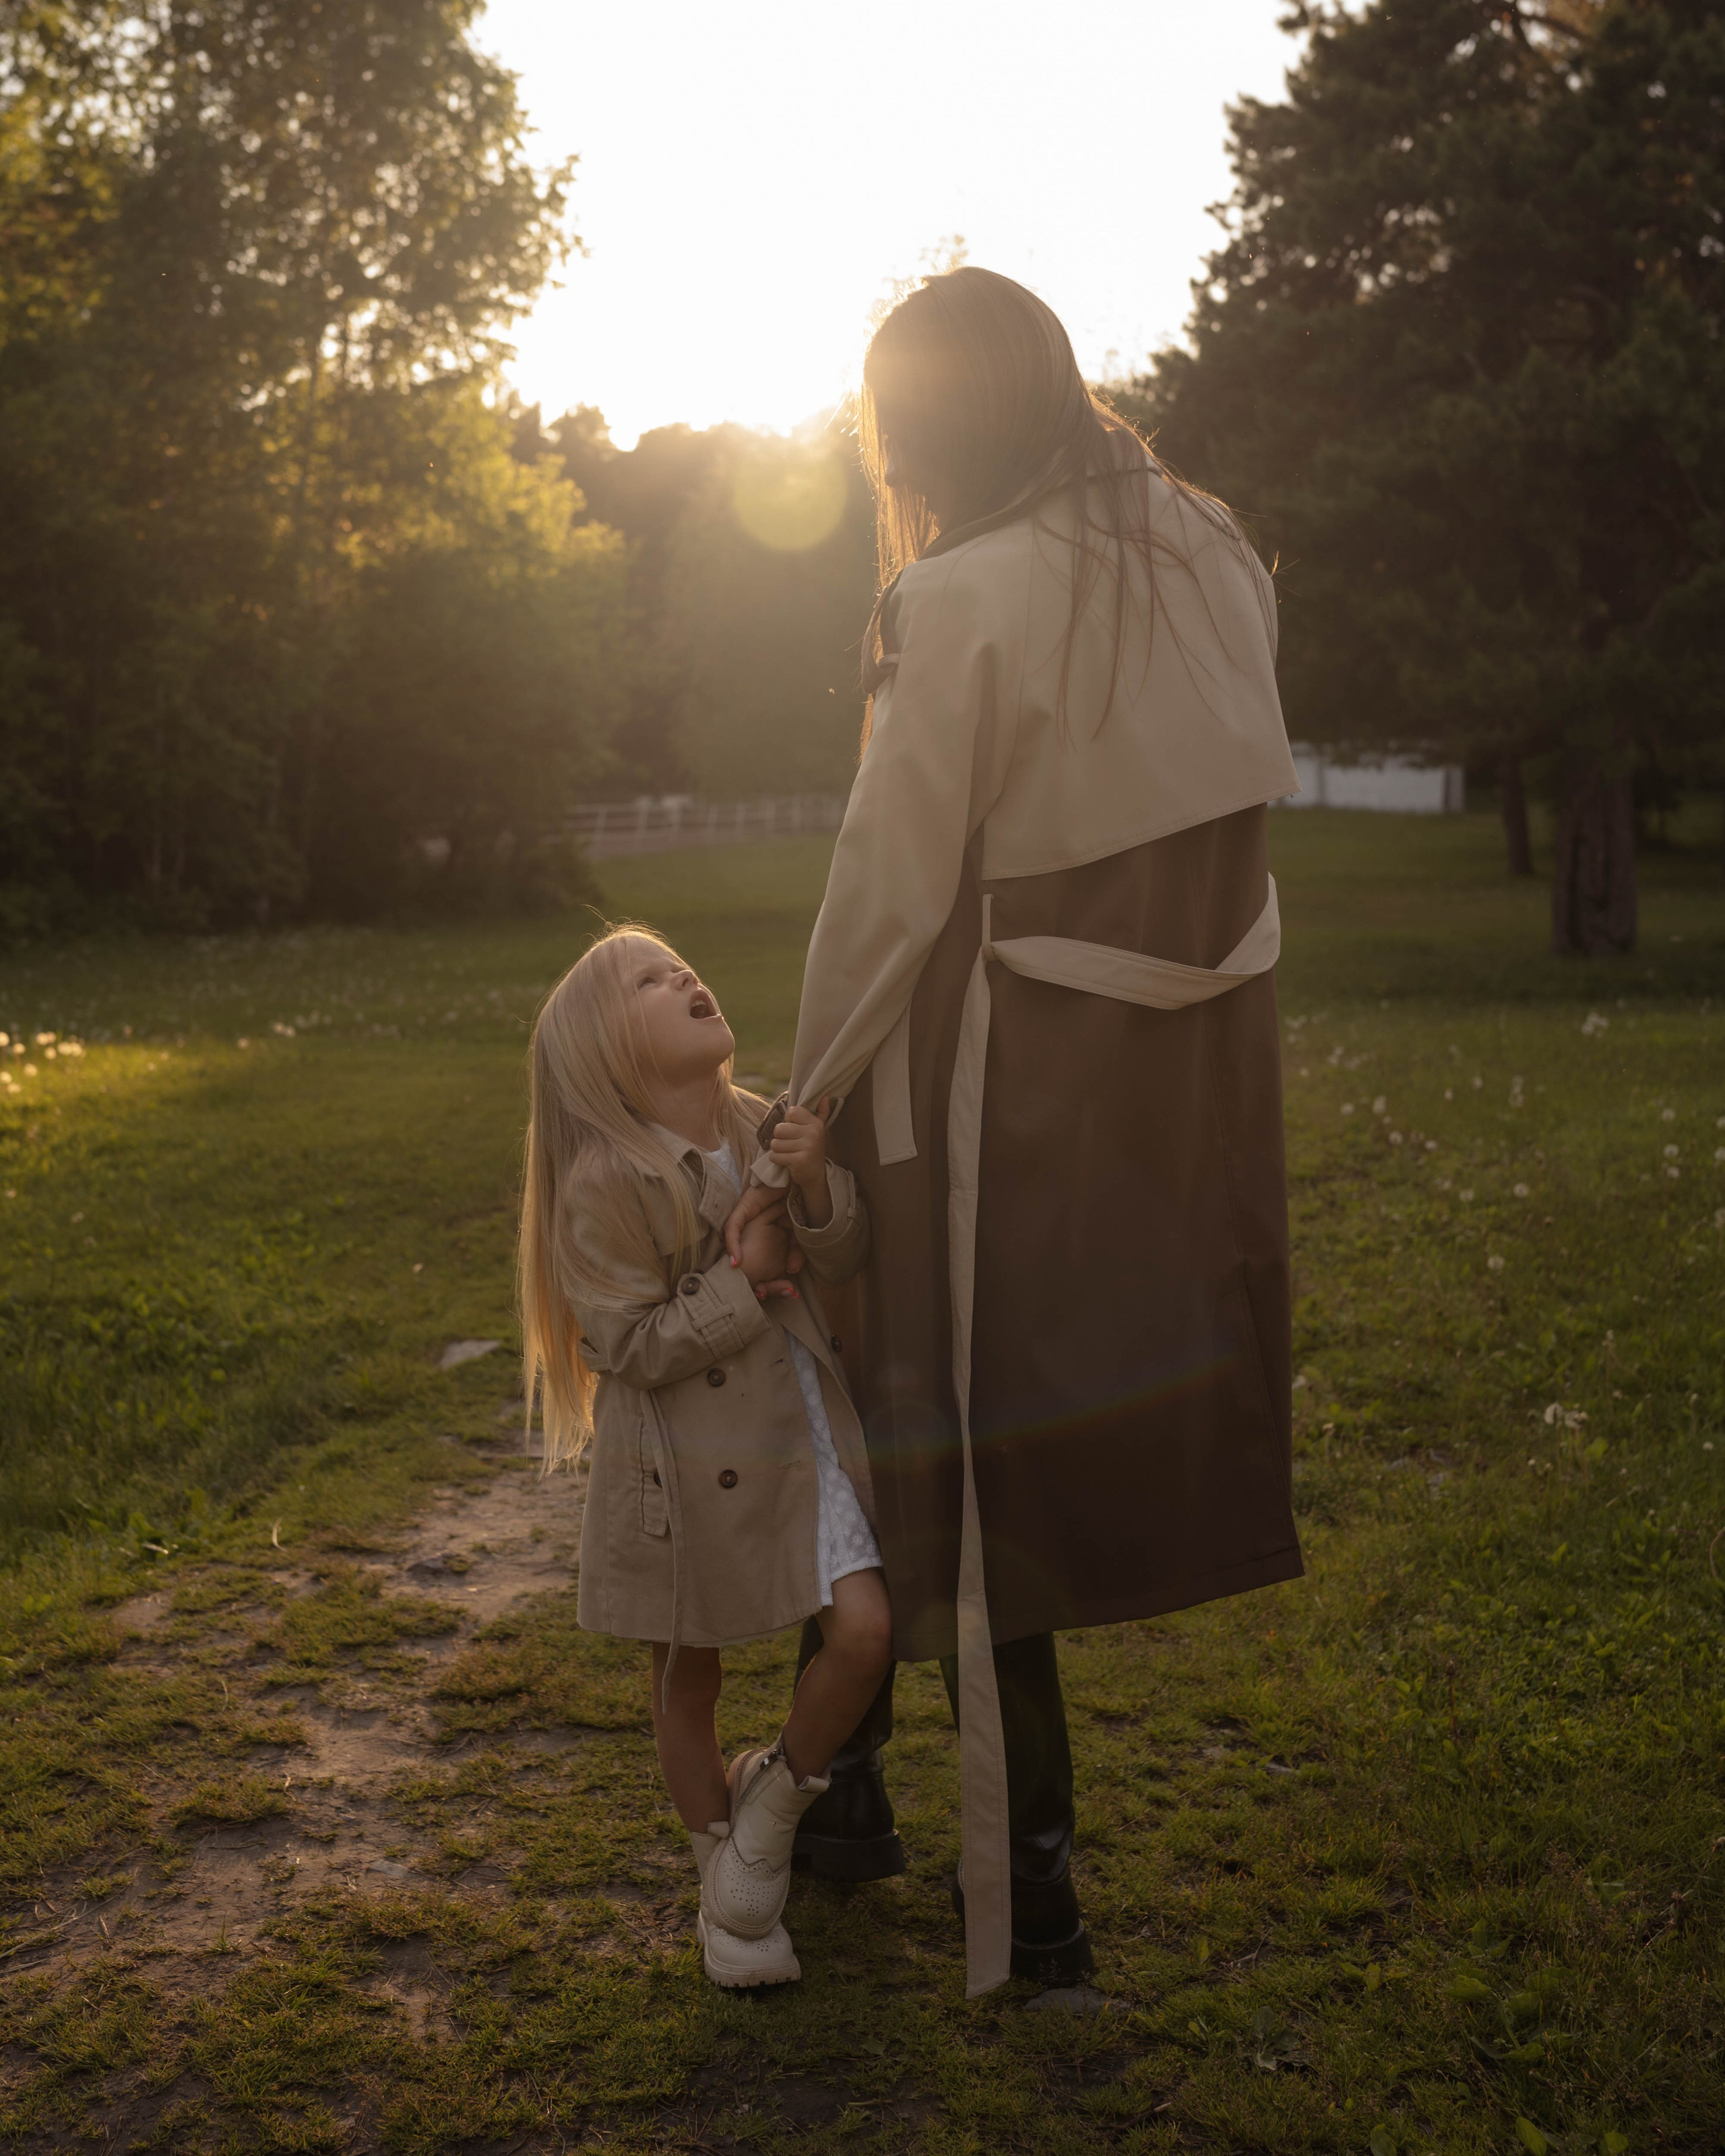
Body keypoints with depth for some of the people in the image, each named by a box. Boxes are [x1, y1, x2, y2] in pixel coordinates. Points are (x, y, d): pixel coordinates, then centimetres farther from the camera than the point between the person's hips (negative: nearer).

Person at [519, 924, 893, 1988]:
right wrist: (743, 1282, -20)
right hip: (686, 1462, -4)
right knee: (690, 1675, 12)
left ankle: (774, 1800, 21)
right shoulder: (604, 1183, -17)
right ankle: (727, 1886, 34)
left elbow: (846, 1256, -2)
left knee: (865, 1627, -8)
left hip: (797, 1434, 4)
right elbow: (628, 1347, -17)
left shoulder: (760, 1129, 1)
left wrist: (816, 1180, -20)